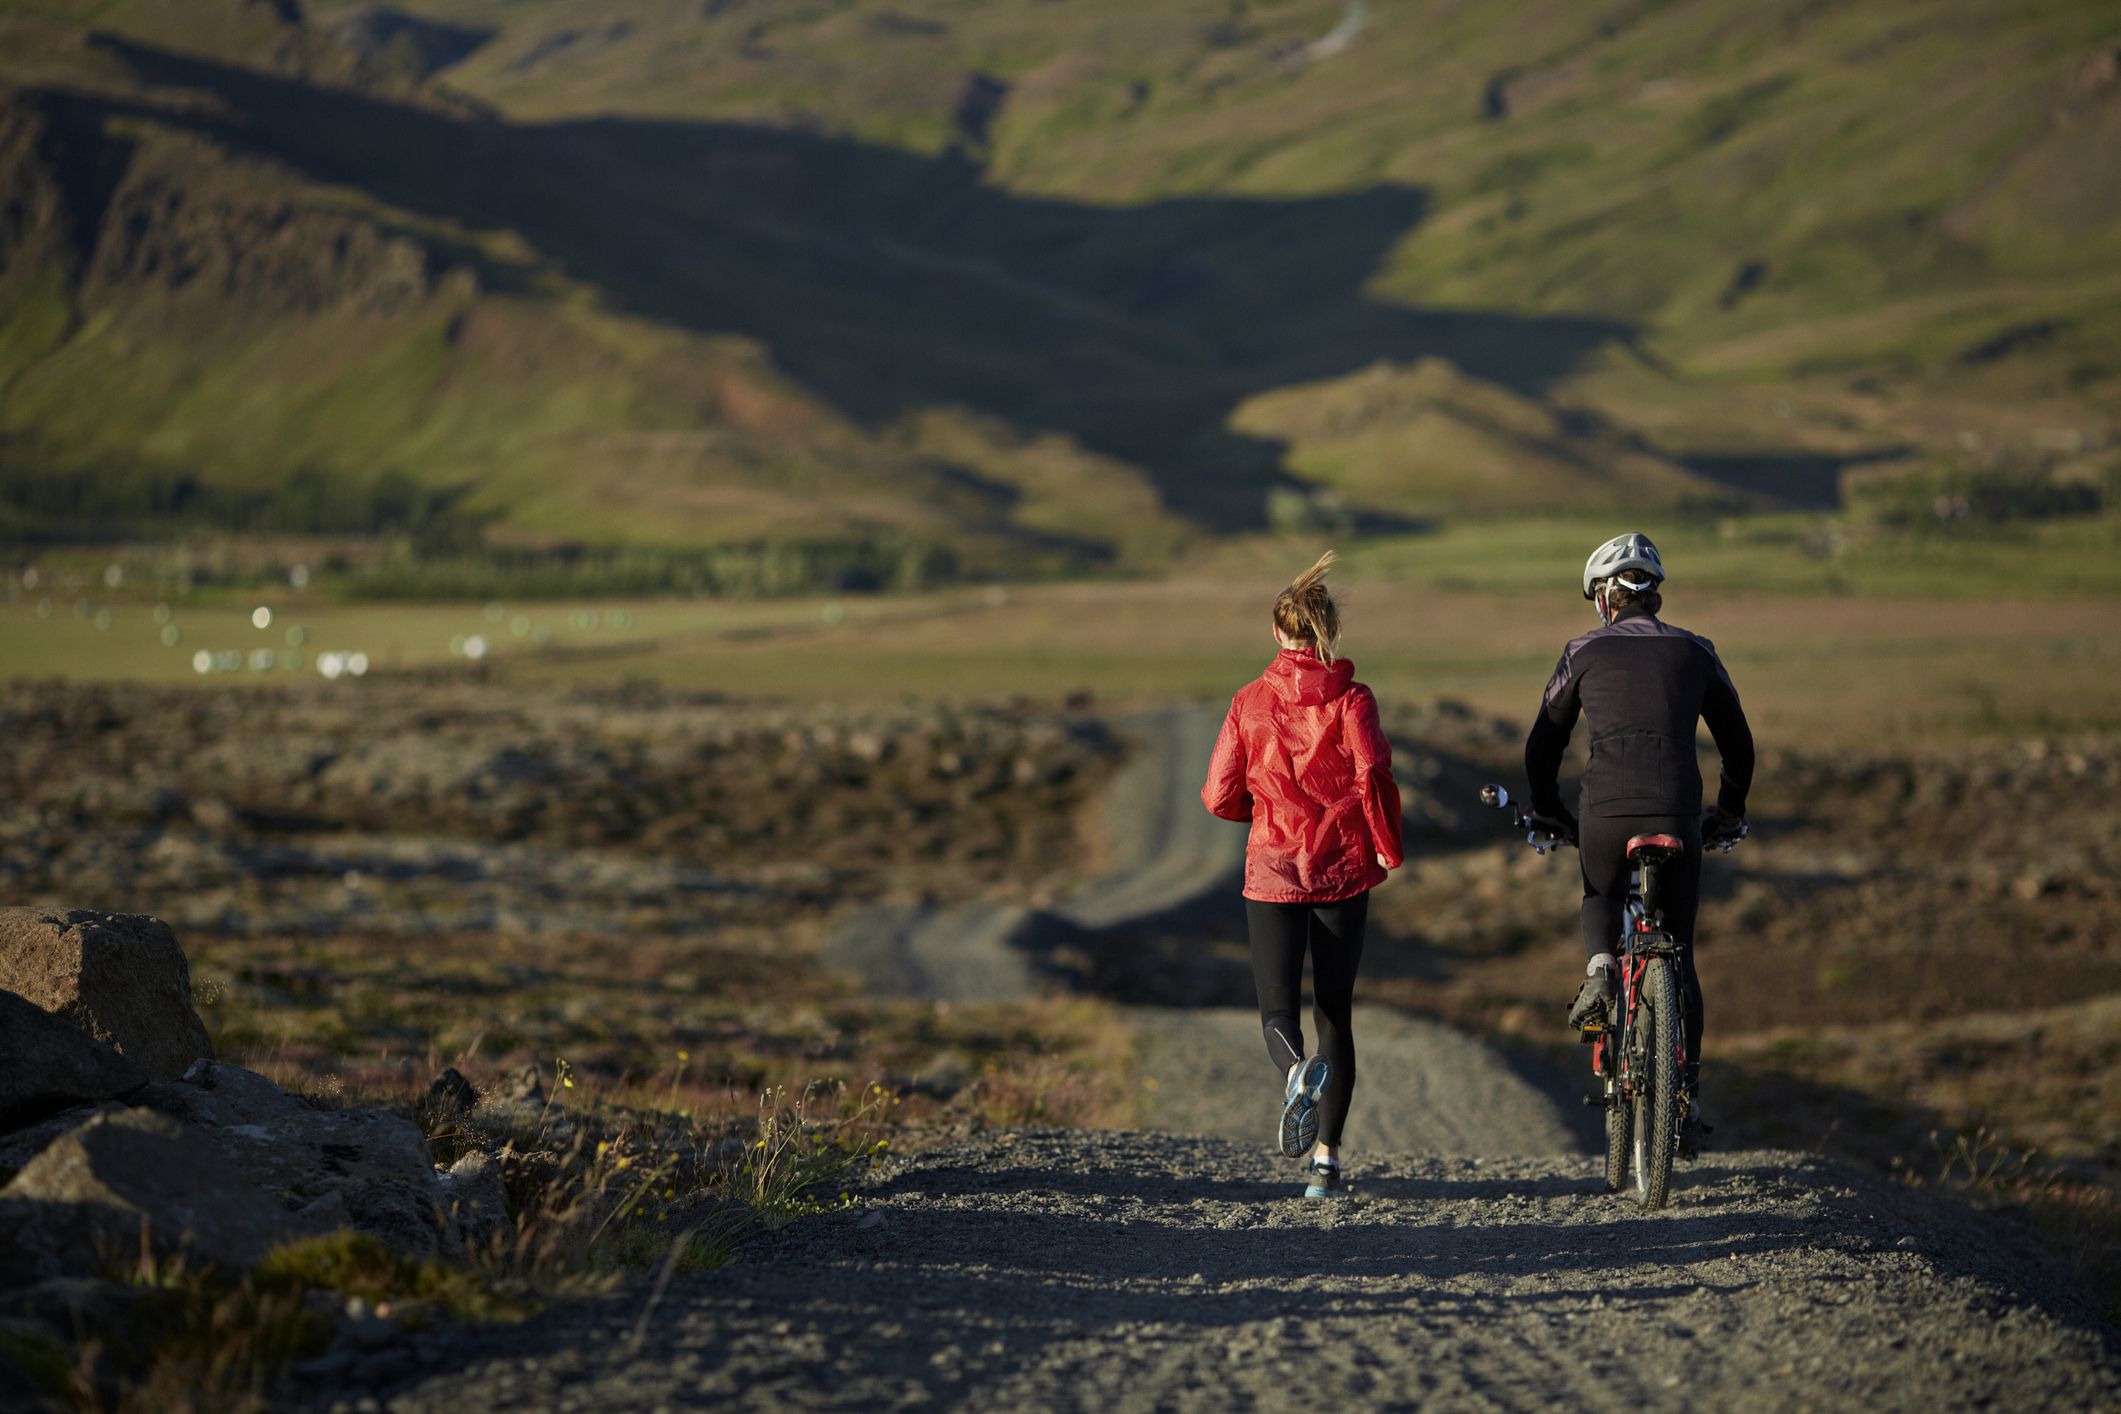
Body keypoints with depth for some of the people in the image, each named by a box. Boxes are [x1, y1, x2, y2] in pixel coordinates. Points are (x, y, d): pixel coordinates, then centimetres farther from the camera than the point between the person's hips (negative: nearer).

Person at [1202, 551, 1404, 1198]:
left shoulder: (1250, 701, 1)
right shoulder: (1350, 698, -4)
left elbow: (1220, 796, -1)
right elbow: (1372, 773, -18)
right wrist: (1389, 847, -3)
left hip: (1272, 871, 0)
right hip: (1343, 872, 0)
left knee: (1278, 1010, 4)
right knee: (1334, 1012, 12)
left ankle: (1297, 1073, -32)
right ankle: (1326, 1158, 8)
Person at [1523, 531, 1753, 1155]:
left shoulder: (1585, 652, 8)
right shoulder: (1695, 653, 13)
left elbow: (1542, 745, 13)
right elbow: (1739, 744, 20)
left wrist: (1549, 813, 28)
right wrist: (1729, 815, 35)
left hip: (1605, 810, -1)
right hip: (1677, 814, 1)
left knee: (1600, 897, 32)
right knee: (1678, 957, 14)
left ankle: (1599, 970, 0)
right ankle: (1687, 1097, 12)